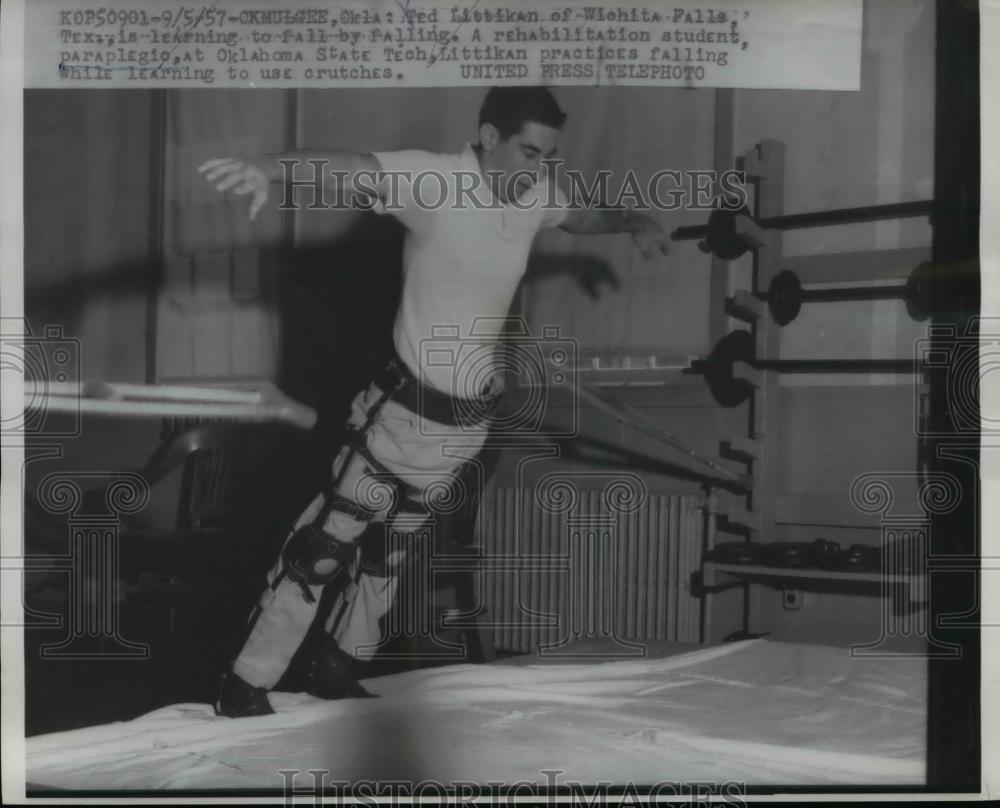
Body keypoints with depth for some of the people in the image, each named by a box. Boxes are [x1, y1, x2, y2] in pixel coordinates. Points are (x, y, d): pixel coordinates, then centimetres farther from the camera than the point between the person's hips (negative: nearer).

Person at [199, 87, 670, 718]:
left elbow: (582, 216, 24)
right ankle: (246, 687, 14)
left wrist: (635, 223, 4)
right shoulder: (432, 180, -20)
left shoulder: (535, 197, 1)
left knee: (390, 550, 21)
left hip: (470, 419, 7)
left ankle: (337, 669, 38)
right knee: (323, 544, 0)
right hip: (409, 409, -6)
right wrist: (272, 168, -57)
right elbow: (348, 168, -37)